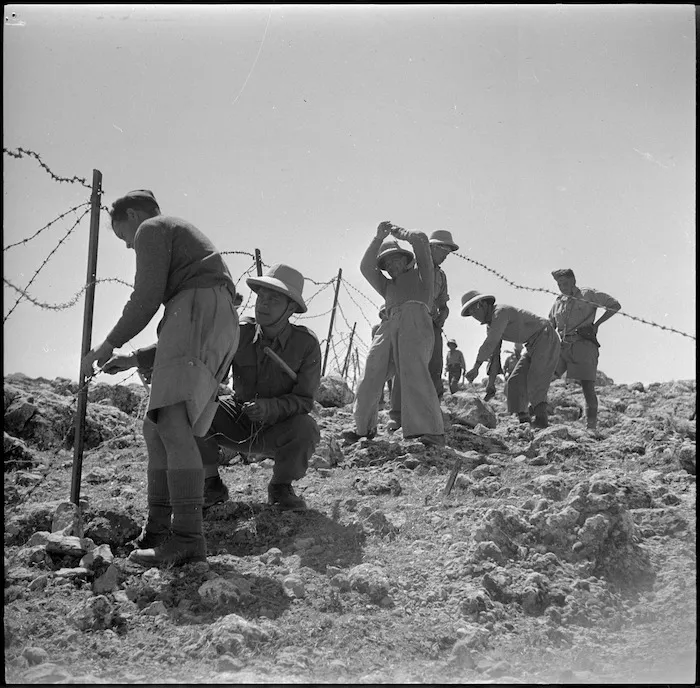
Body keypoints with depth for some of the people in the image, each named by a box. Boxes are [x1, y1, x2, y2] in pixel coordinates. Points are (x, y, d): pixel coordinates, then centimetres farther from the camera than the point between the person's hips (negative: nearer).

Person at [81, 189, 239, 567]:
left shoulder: (152, 229, 10)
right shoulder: (185, 238, 38)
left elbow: (146, 298, -4)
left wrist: (108, 345, 7)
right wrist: (136, 359, 31)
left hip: (197, 311, -10)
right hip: (224, 326, 10)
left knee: (172, 422, -21)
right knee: (156, 429, 9)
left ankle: (187, 536, -31)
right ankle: (157, 529, 5)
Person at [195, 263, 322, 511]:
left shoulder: (306, 343, -15)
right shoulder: (239, 334, -12)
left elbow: (303, 400, -15)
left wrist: (270, 407, -35)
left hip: (276, 431, -1)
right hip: (237, 426, 2)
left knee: (306, 429, -35)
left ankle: (280, 488, -3)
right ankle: (212, 485, -6)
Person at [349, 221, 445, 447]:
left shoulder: (419, 274, 27)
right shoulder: (387, 286, 39)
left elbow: (420, 240, 18)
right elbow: (366, 267, 26)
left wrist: (398, 232, 32)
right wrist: (379, 238, 20)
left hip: (415, 320, -6)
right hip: (390, 325, 6)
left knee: (413, 372, -24)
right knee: (371, 375, -5)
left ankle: (432, 432, -33)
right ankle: (364, 428, 7)